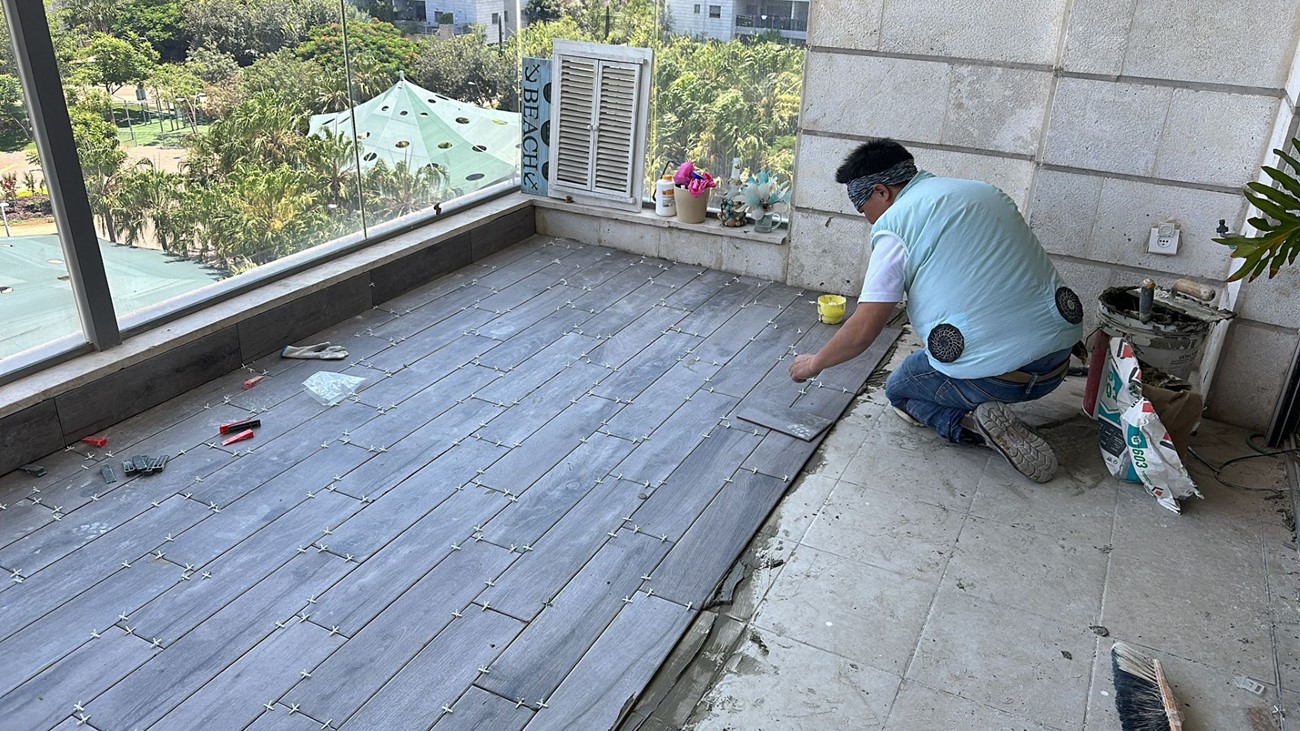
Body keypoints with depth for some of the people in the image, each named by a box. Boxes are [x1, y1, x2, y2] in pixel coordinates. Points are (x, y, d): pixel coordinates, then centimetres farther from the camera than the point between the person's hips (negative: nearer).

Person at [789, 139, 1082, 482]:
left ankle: (970, 422, -1)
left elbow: (862, 331, -8)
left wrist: (814, 363, 10)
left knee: (899, 389, 22)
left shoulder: (895, 224, -6)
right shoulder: (986, 191, 15)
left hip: (988, 373, -7)